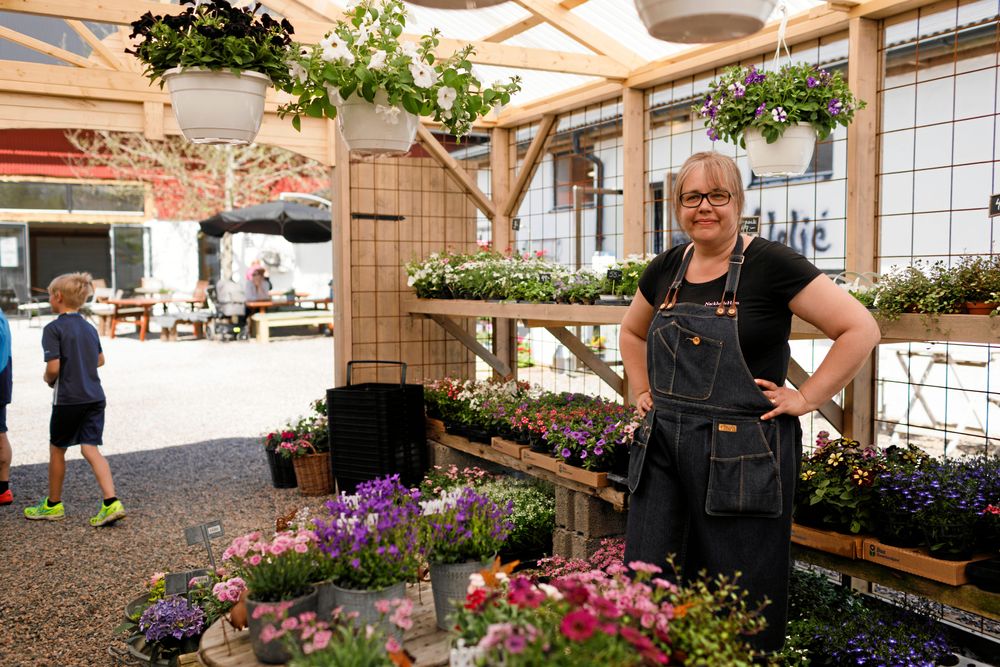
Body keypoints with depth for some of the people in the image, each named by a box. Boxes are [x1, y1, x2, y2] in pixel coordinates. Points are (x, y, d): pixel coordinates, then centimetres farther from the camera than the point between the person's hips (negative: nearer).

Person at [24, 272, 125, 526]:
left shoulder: (53, 328, -11)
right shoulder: (89, 327, 10)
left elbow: (53, 366, -18)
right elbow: (100, 360, 20)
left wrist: (48, 379, 2)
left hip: (68, 398, -5)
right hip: (95, 397, 5)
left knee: (57, 449, 13)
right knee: (91, 449, 3)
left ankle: (53, 504, 28)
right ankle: (111, 503, -11)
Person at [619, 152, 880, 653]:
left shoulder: (770, 264, -8)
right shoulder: (666, 268, 8)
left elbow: (860, 329, -9)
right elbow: (632, 332, 27)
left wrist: (806, 397, -10)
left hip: (743, 454, -5)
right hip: (662, 446, 5)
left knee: (743, 601, 7)